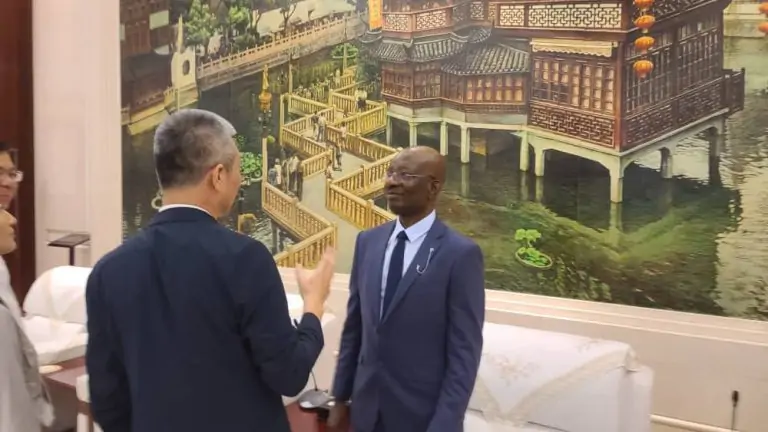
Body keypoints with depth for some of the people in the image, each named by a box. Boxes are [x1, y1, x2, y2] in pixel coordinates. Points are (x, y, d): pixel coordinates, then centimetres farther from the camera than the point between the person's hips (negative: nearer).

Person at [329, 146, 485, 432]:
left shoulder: (461, 254, -14)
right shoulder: (368, 242, 3)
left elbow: (465, 352, -13)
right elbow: (354, 326, 8)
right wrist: (340, 397, 9)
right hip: (366, 408, 5)